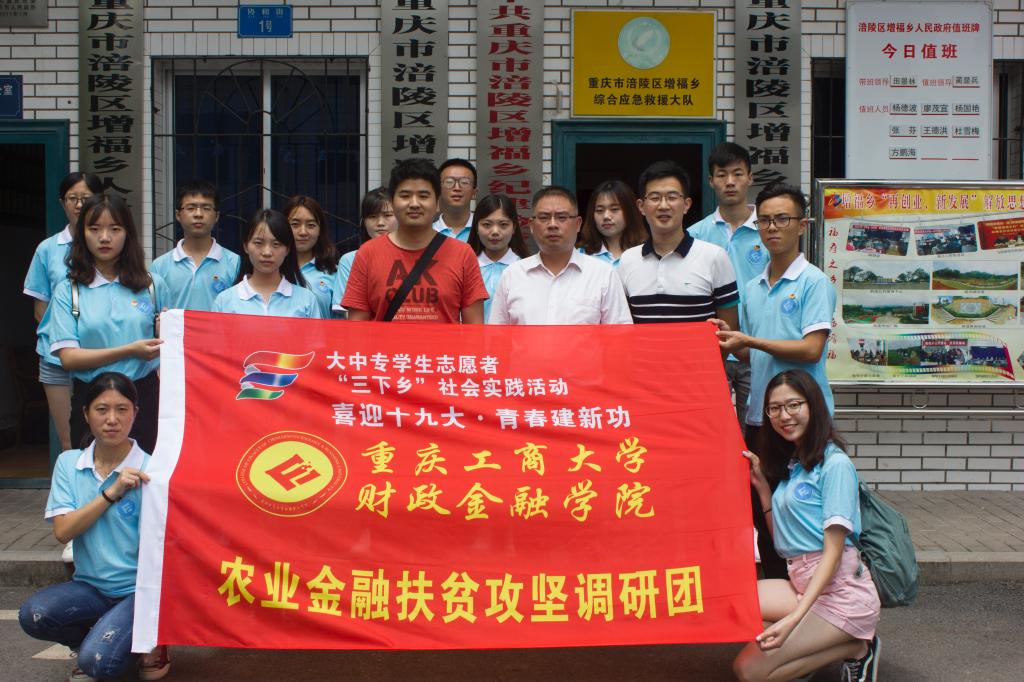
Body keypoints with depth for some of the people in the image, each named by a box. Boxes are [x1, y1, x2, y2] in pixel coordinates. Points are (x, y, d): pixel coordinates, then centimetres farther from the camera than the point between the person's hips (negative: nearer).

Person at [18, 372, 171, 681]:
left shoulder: (148, 471, -10)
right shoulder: (68, 463, 2)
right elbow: (62, 531, -8)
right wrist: (112, 492, -19)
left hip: (137, 589, -4)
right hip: (90, 586, 4)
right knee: (32, 615, -24)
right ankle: (88, 638, 7)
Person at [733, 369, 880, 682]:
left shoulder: (835, 463, -10)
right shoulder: (789, 463, 15)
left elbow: (833, 551, -16)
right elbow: (782, 538, 13)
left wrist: (794, 618, -25)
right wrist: (762, 486, 6)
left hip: (841, 590, -8)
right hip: (802, 584, 8)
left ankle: (856, 648, 0)